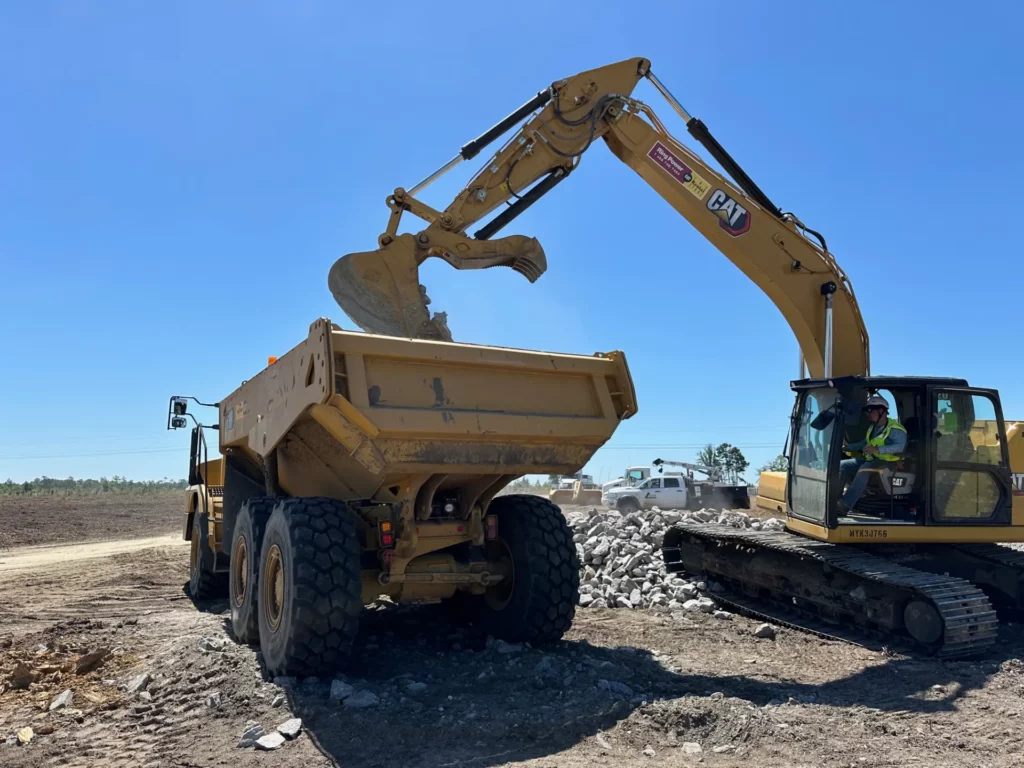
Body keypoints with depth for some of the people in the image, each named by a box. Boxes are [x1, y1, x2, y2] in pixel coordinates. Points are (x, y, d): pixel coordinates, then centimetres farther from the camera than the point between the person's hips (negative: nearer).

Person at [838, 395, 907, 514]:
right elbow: (864, 443, 29)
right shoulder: (872, 428, 18)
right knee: (842, 465, -9)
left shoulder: (894, 429, -12)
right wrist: (847, 447, 13)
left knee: (864, 469, -37)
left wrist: (878, 449, -39)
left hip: (885, 462, -9)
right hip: (869, 460, 9)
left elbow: (901, 446, -28)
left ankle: (845, 505, -41)